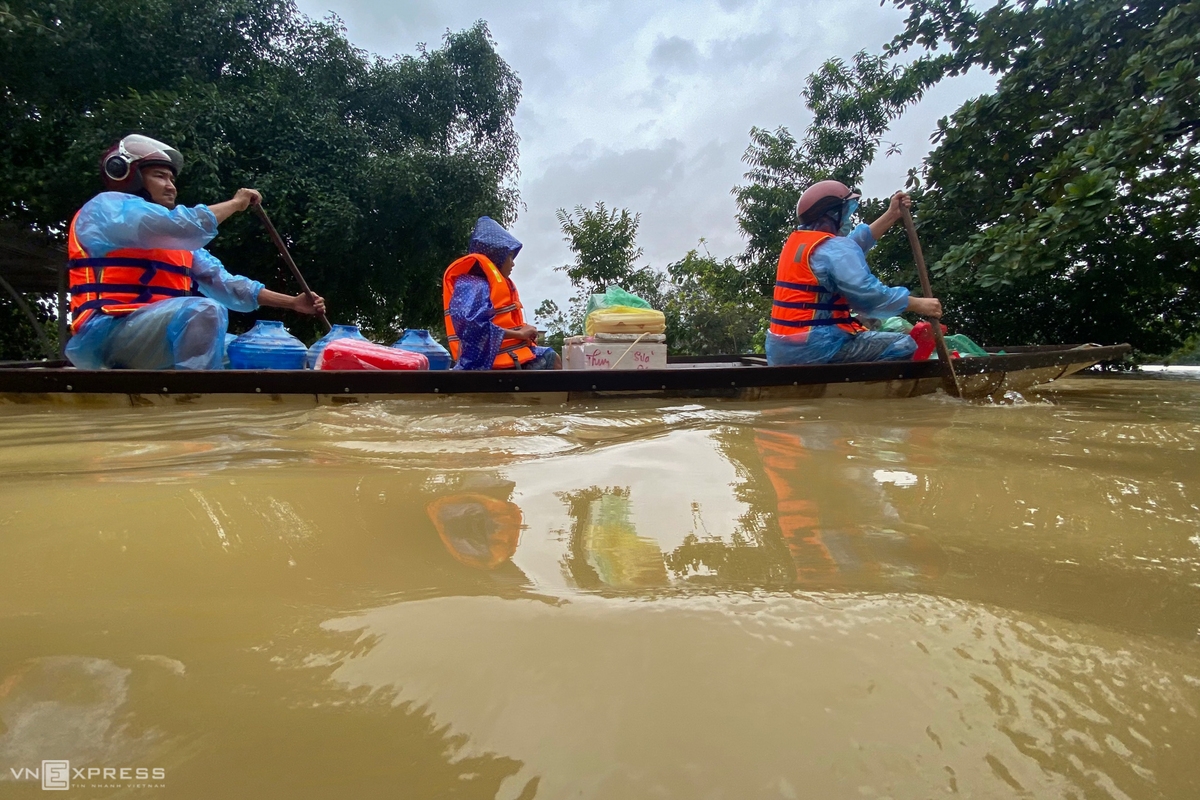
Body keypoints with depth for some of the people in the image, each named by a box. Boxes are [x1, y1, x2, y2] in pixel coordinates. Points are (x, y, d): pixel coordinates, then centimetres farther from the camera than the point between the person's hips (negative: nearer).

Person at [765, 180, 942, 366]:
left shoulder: (797, 240, 15)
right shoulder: (835, 248, -12)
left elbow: (853, 244, 25)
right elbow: (869, 294, -19)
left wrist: (892, 215, 25)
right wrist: (919, 304, -6)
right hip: (811, 347, -9)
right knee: (903, 345, -5)